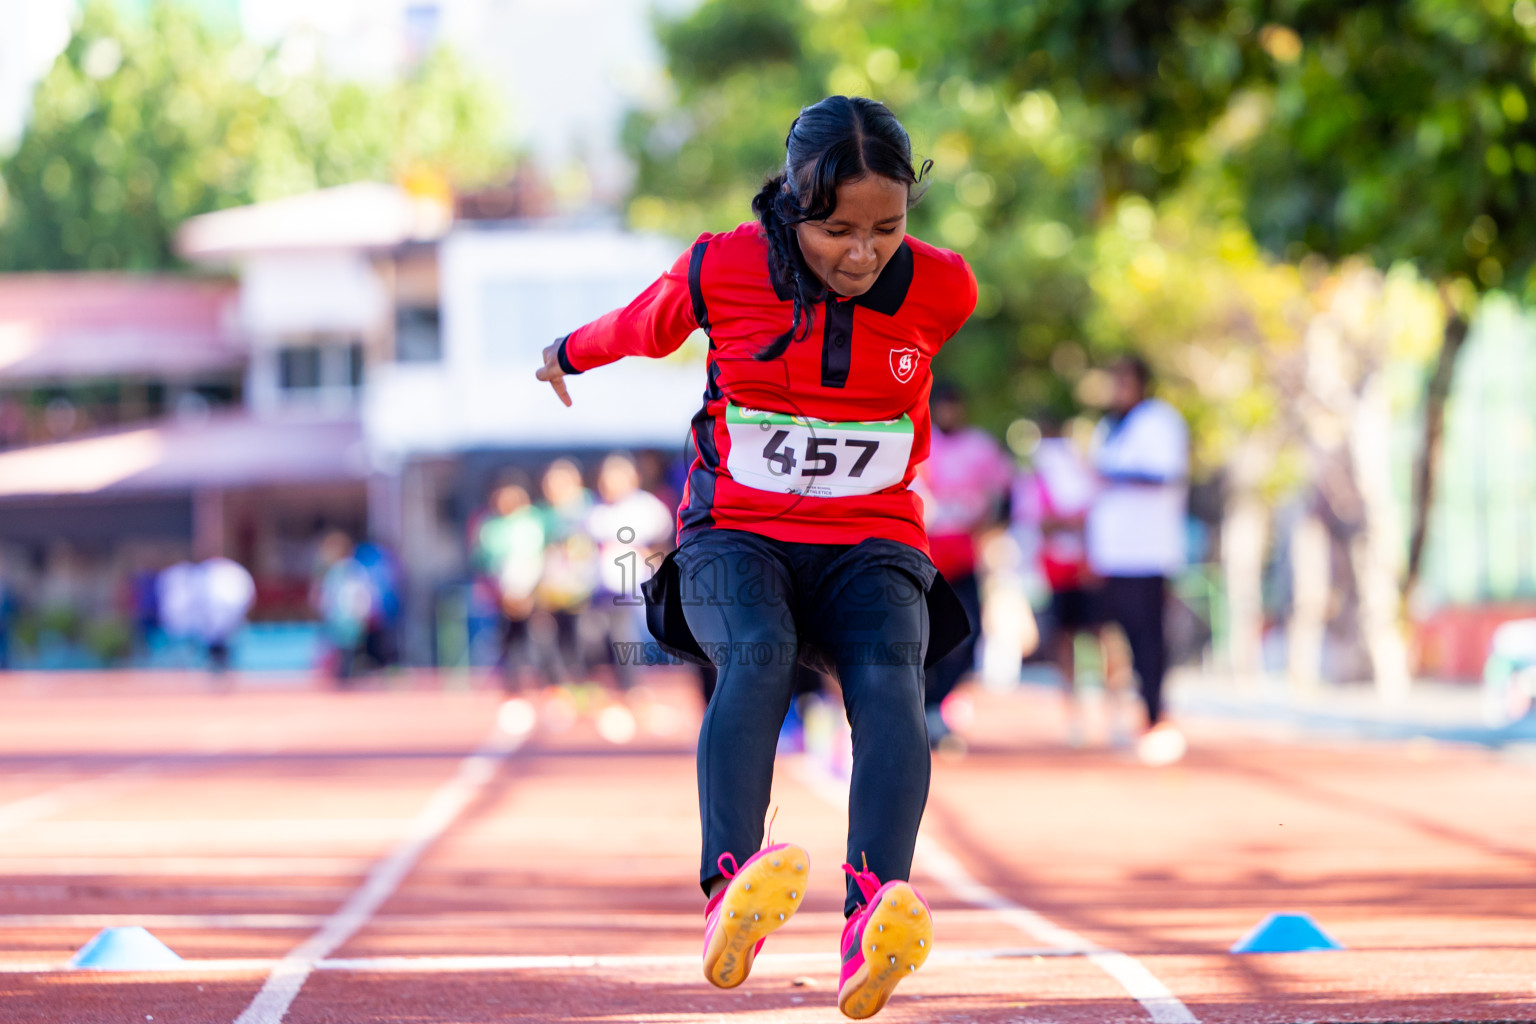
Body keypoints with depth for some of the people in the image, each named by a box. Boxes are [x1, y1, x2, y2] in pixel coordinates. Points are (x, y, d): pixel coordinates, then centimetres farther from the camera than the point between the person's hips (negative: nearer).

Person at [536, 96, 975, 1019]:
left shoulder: (941, 292, -4)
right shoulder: (723, 272, -8)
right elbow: (639, 328, 16)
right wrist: (570, 356, 34)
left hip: (872, 545, 1)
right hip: (738, 535, -1)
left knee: (888, 676, -32)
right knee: (757, 656, -35)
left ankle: (876, 912, -55)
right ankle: (733, 890, -57)